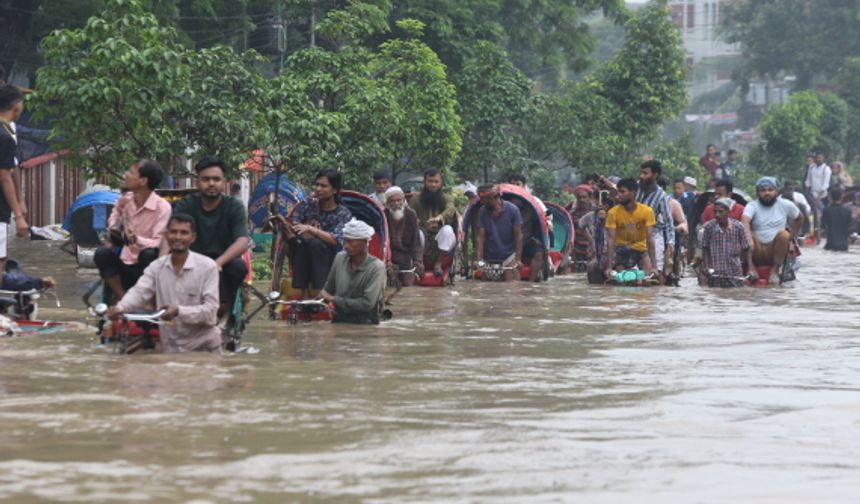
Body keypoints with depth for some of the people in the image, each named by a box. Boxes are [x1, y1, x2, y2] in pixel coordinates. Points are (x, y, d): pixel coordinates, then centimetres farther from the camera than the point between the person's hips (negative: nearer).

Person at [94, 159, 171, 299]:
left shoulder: (162, 207, -17)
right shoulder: (125, 199, 1)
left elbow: (159, 244, -25)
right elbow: (115, 214, 26)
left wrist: (137, 239, -42)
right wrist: (114, 229, 5)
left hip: (147, 268, -5)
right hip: (125, 264, 5)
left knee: (149, 254, -36)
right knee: (102, 253, -22)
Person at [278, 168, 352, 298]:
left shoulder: (343, 213, -3)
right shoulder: (307, 205, 7)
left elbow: (335, 240, -20)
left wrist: (310, 229, -31)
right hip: (305, 262, 3)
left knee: (315, 243, -32)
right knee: (298, 241, -28)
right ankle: (304, 293, -32)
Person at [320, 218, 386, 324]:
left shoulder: (376, 267, -11)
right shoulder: (340, 258, 5)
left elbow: (367, 304, -17)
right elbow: (328, 289, 18)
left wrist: (334, 299, -12)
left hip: (365, 325, -4)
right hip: (338, 322, 4)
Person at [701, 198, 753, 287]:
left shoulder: (738, 226, -5)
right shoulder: (708, 227, -5)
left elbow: (747, 249, 2)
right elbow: (705, 249, 5)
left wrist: (751, 269, -5)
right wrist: (707, 266, -7)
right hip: (715, 276, 0)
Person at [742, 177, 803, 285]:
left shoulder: (786, 205, 4)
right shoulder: (752, 206, -3)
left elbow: (799, 218, 22)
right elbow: (744, 222, -23)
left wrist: (790, 237, 13)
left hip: (775, 252, 1)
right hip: (757, 253, -1)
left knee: (783, 234, -28)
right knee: (745, 234, -27)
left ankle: (775, 270, -19)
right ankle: (751, 268, -26)